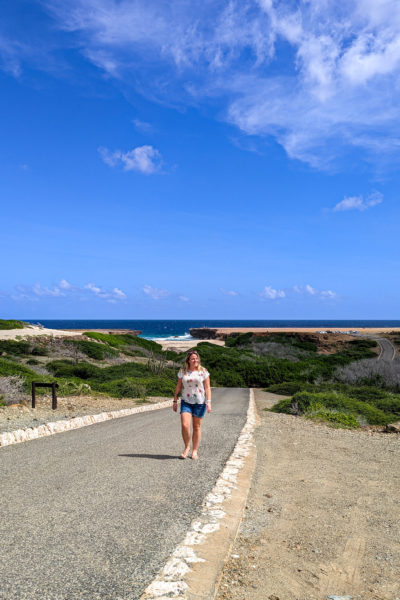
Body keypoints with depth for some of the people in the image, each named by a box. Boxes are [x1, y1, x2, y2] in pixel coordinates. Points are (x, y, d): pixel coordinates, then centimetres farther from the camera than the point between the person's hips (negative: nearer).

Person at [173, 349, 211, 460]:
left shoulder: (203, 371, 1)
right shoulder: (183, 371, 6)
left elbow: (207, 388, 0)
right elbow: (178, 387, 10)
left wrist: (208, 402, -8)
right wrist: (175, 401, 7)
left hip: (199, 402, -1)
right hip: (186, 402, 1)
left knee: (197, 427, 6)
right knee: (185, 425, -14)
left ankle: (194, 451, 19)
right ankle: (187, 447, 9)